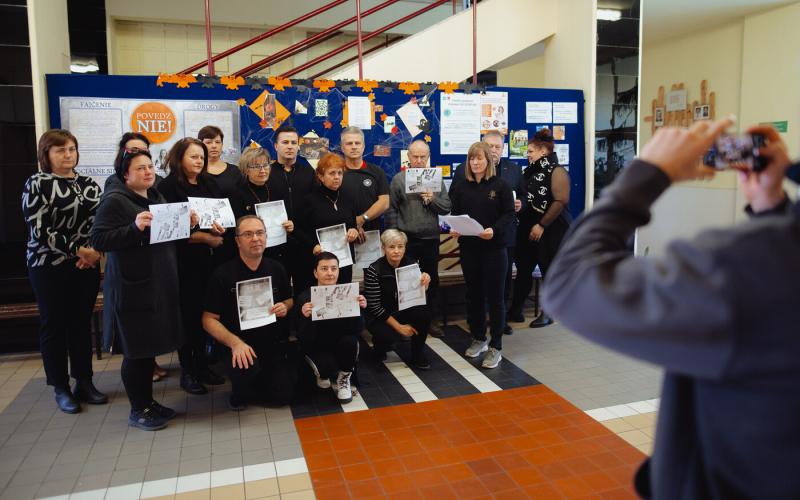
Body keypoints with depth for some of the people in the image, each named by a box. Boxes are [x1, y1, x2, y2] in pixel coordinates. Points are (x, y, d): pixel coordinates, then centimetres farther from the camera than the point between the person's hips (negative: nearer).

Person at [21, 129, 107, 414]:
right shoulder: (36, 184, -5)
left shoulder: (89, 184, 9)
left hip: (86, 265, 4)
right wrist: (78, 250, -15)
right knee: (54, 326, 5)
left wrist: (95, 252, -11)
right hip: (49, 267, -4)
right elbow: (39, 230, -12)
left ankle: (84, 382, 21)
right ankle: (61, 388, 17)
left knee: (82, 323, 10)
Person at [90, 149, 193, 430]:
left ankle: (148, 402, 29)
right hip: (132, 288, -8)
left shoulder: (156, 197, 15)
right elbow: (98, 240, -17)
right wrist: (135, 227, -28)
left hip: (159, 284, 8)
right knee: (135, 349, 1)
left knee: (151, 345, 15)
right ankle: (138, 411, 15)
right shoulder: (114, 200, -10)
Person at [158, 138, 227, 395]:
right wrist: (206, 237, -12)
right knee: (187, 313, 1)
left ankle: (201, 365, 21)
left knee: (204, 312, 9)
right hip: (184, 260, -5)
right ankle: (187, 371, 12)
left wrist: (222, 227, -11)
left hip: (208, 258, 5)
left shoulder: (209, 185, 14)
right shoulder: (168, 187, -4)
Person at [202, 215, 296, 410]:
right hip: (242, 345, -3)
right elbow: (209, 319, -7)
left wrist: (286, 307, -6)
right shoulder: (223, 274, -7)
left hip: (275, 344, 4)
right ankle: (239, 391, 3)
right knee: (246, 366, -35)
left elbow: (290, 299, 20)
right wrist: (235, 343, -24)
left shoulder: (276, 269, 5)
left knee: (283, 395, -8)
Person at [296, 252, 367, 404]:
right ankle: (322, 374, 9)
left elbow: (357, 330, -15)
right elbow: (305, 340, -21)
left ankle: (343, 379, -1)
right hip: (317, 347, -2)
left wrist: (359, 308, -32)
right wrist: (306, 317, -39)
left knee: (350, 340, -30)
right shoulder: (305, 298, -17)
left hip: (342, 346, 2)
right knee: (329, 366, -31)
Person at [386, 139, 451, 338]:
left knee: (431, 279, 12)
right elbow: (391, 211, -3)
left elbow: (447, 208, 4)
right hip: (406, 239, -3)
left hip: (431, 239, 3)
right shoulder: (399, 179, -2)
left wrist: (433, 199, -14)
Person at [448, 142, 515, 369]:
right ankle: (479, 339, 29)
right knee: (473, 295, 12)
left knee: (495, 297, 2)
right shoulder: (460, 187, 7)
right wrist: (454, 230, -13)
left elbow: (509, 215, -6)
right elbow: (454, 214, 7)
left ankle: (495, 347, 10)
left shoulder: (500, 185, -2)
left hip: (494, 249, -3)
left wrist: (494, 230, -22)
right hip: (468, 248, 3)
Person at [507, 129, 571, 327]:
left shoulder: (556, 171, -11)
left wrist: (541, 225, -20)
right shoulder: (531, 171, 12)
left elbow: (561, 201, -19)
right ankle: (516, 309, 17)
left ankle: (547, 312, 17)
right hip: (527, 228, 7)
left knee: (549, 271, 5)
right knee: (523, 269, 8)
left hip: (550, 230, -7)